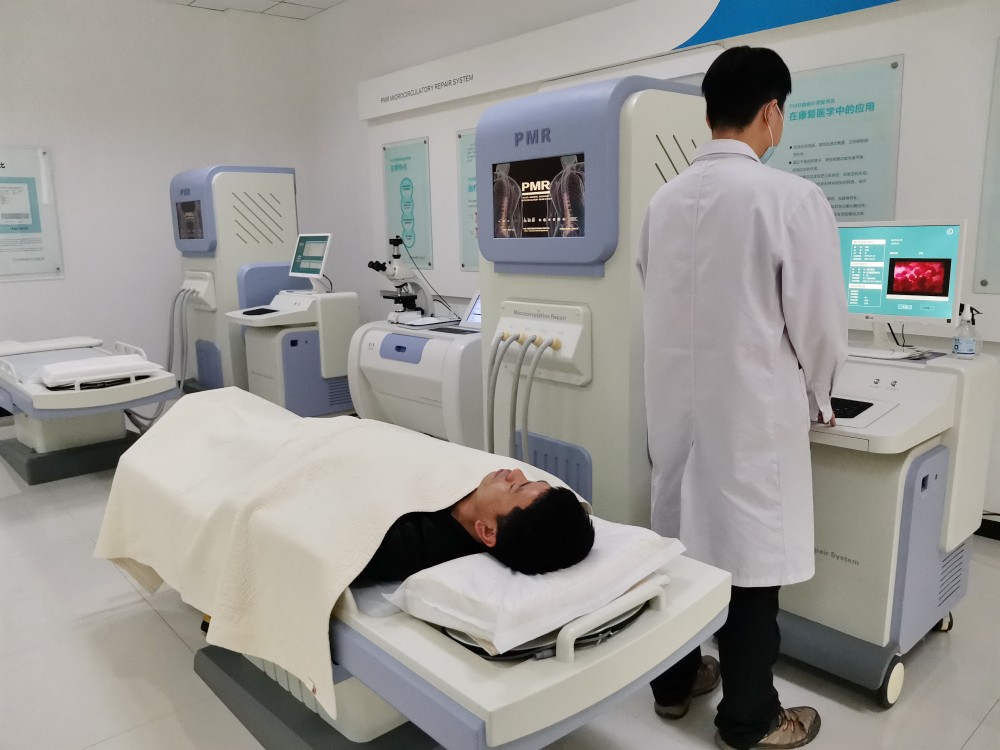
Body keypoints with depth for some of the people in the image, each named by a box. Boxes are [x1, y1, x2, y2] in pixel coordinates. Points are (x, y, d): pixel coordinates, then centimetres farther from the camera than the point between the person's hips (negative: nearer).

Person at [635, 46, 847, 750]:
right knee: (749, 555, 7)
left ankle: (674, 682, 35)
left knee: (682, 540, 17)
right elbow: (821, 322, -10)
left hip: (678, 406, 6)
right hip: (751, 411, -6)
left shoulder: (664, 200, 3)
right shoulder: (792, 198, -14)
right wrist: (813, 399, 8)